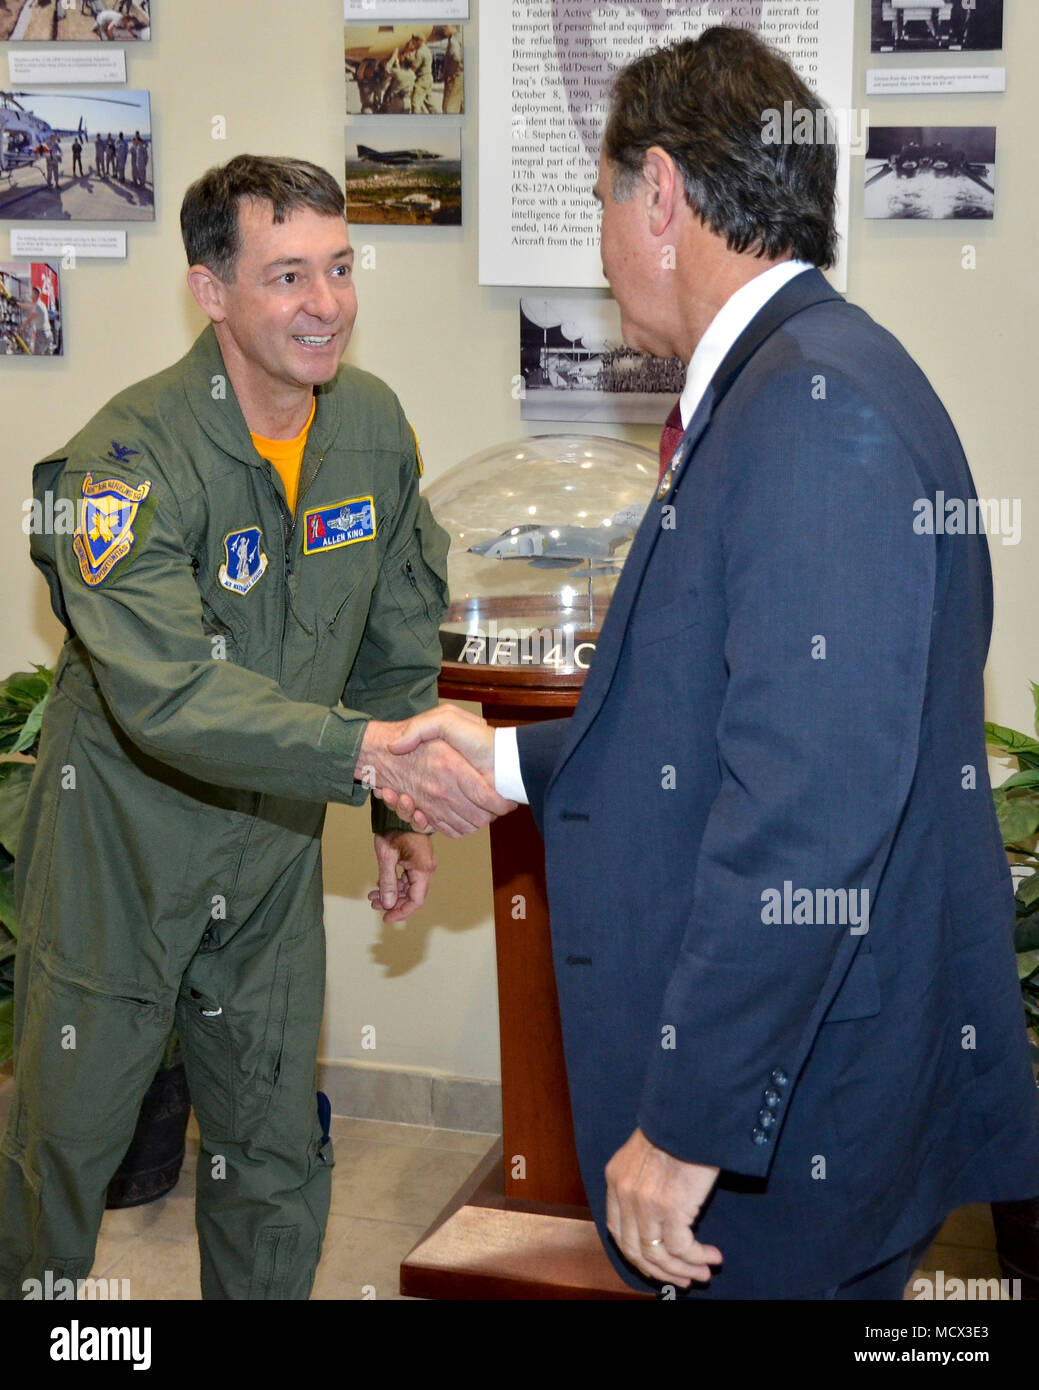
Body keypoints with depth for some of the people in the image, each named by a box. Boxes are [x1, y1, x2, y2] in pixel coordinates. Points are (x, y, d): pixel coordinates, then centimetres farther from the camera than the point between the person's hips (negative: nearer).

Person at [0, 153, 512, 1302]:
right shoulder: (131, 452, -23)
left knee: (278, 1145, 13)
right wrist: (369, 747, -45)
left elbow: (401, 632, 9)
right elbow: (168, 693, -35)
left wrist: (399, 812, 9)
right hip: (123, 831, -4)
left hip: (275, 836, 5)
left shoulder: (373, 423, -4)